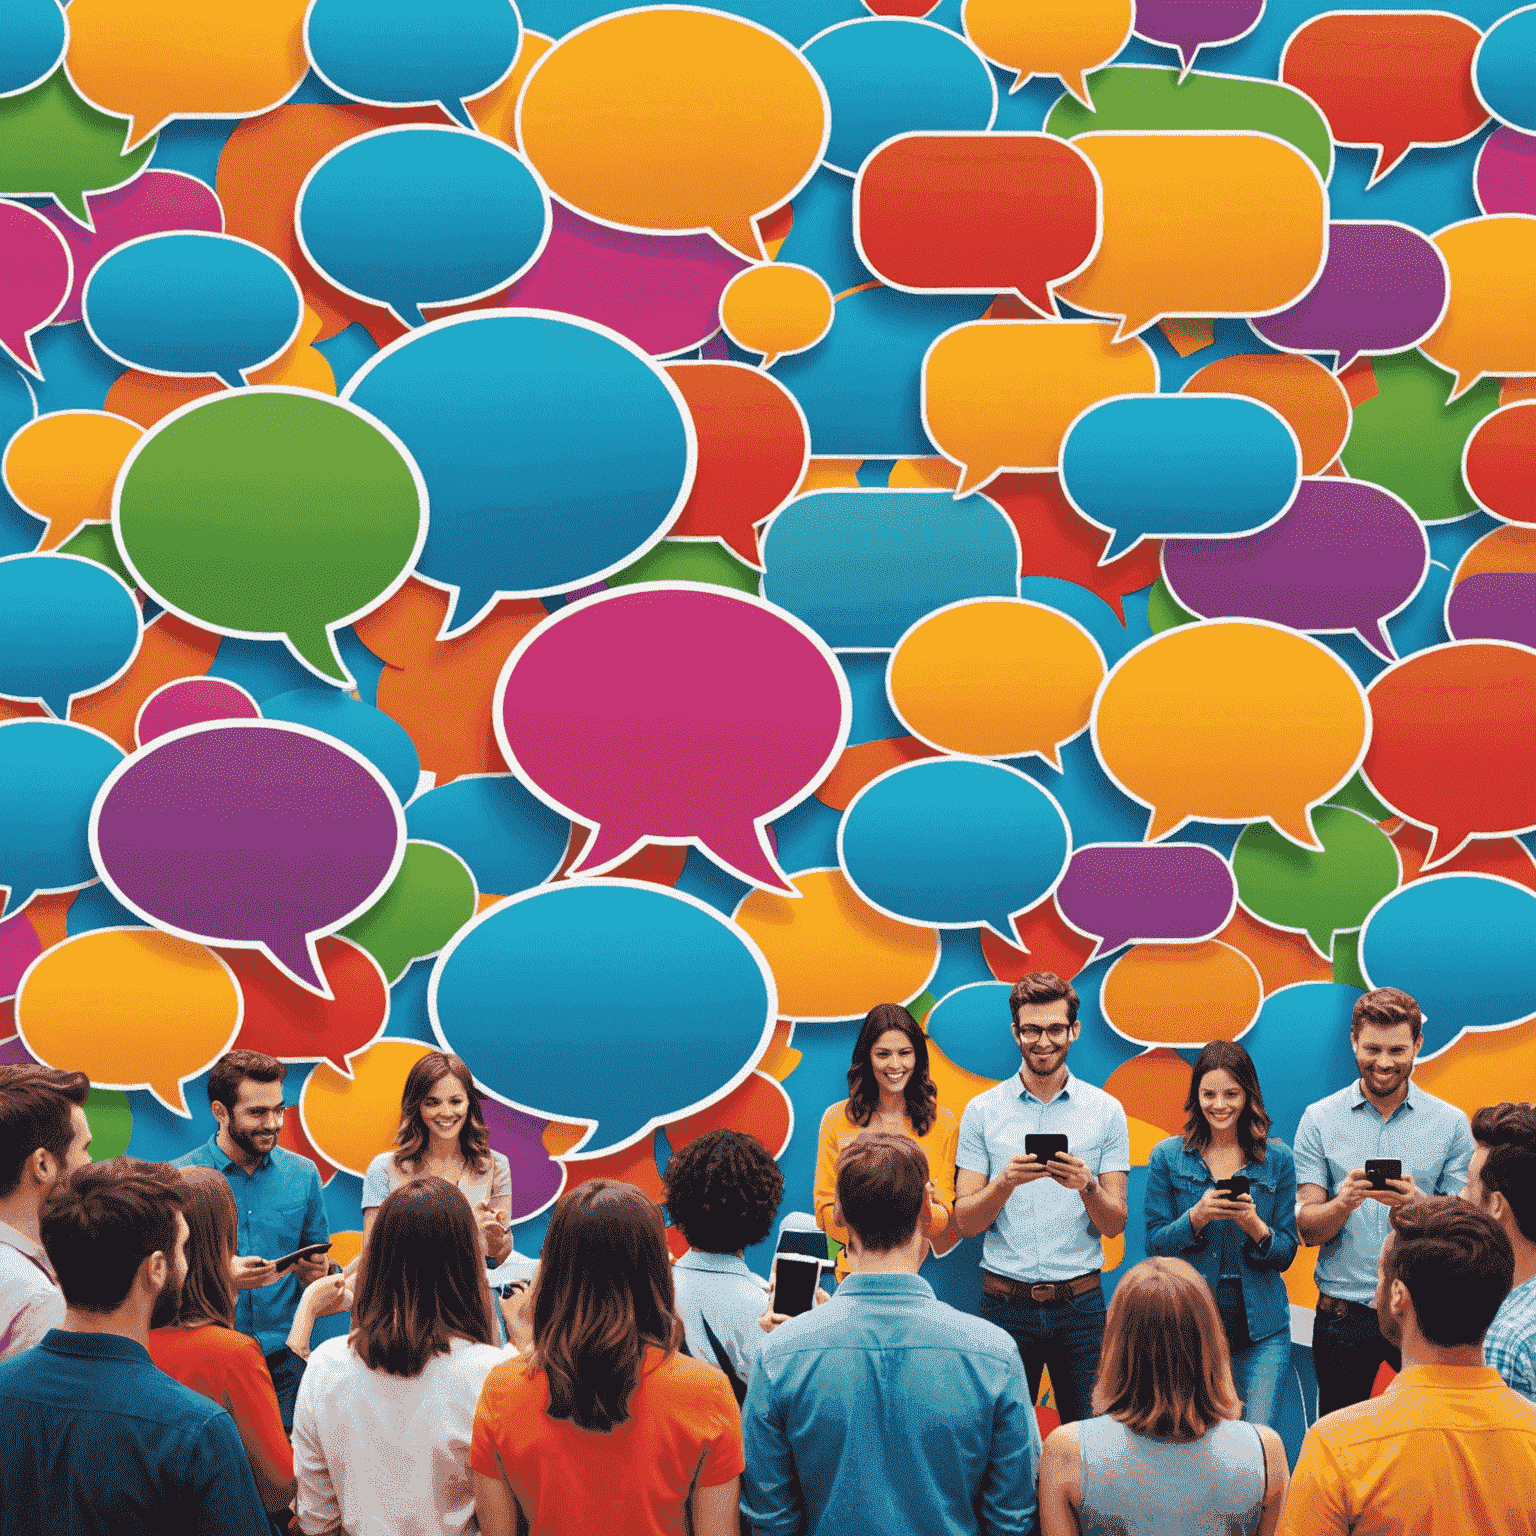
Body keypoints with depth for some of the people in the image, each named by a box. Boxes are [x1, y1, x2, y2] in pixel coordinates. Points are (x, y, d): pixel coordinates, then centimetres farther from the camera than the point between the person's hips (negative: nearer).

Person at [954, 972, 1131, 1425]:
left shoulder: (1106, 1111, 3)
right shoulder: (982, 1111, 3)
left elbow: (1114, 1225, 1)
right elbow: (965, 1222, 0)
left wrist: (1087, 1186, -19)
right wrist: (1004, 1183, -18)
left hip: (1080, 1303, 0)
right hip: (1006, 1301, 0)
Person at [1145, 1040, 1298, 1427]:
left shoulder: (1277, 1159, 5)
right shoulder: (1167, 1157, 4)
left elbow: (1286, 1253, 6)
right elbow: (1155, 1243, 2)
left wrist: (1255, 1226, -15)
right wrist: (1197, 1217, -16)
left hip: (1260, 1325, 0)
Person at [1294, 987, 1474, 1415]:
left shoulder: (1451, 1124, 3)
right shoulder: (1319, 1119, 3)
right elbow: (1309, 1230, 0)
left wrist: (1416, 1205, -20)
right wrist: (1343, 1202, -21)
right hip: (1343, 1313, 0)